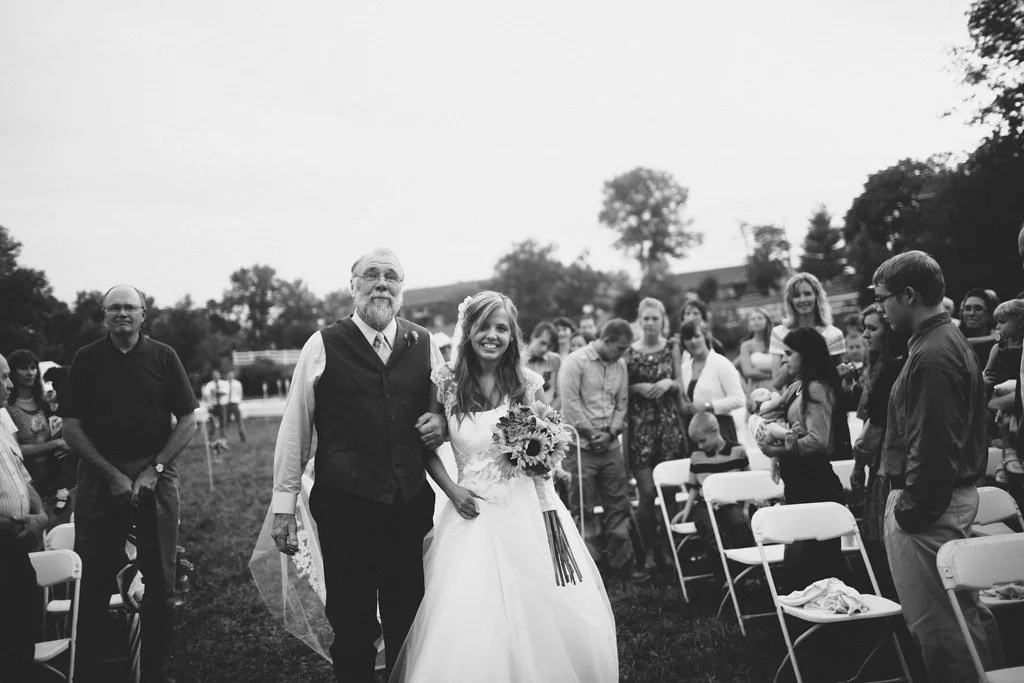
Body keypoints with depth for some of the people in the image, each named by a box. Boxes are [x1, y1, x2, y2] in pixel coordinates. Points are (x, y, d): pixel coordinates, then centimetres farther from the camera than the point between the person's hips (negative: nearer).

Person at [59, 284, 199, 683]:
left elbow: (188, 422, 2)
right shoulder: (87, 359, 4)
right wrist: (112, 475, -7)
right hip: (100, 476, 0)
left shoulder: (162, 357, 3)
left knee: (160, 580, 4)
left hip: (156, 475, 0)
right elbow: (72, 428, 2)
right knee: (92, 580, 2)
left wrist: (154, 470, -8)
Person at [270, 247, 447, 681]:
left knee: (408, 624, 12)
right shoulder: (323, 345, -3)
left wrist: (441, 423, -4)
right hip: (345, 506, -2)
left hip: (412, 504, 3)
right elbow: (295, 429, -1)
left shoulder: (424, 345, 6)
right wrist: (283, 504, -2)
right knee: (351, 626, 8)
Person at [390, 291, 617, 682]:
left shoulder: (530, 384, 1)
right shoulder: (446, 383, -2)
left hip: (528, 508, 1)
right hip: (473, 511, -1)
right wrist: (451, 490, -5)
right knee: (468, 628, -4)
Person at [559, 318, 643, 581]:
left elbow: (622, 404, 11)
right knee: (582, 508, 0)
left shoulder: (620, 366, 11)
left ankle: (622, 562, 18)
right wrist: (591, 433, -11)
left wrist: (611, 432, -4)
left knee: (618, 505, 8)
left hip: (610, 446, 6)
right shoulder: (576, 361, -8)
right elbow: (570, 403, -13)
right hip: (580, 445, -6)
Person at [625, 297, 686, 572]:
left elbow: (679, 384, 10)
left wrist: (668, 383, -11)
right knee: (647, 492, -4)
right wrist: (638, 387, -14)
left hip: (669, 422, 2)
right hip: (640, 425, -2)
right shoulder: (629, 352, 1)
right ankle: (650, 551, 8)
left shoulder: (672, 347, 7)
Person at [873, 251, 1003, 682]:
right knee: (966, 610, 20)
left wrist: (911, 508, -17)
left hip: (928, 503, -11)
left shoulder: (931, 355, -20)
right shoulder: (952, 341, 13)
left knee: (936, 622, 0)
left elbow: (932, 445, -24)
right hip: (957, 494, 11)